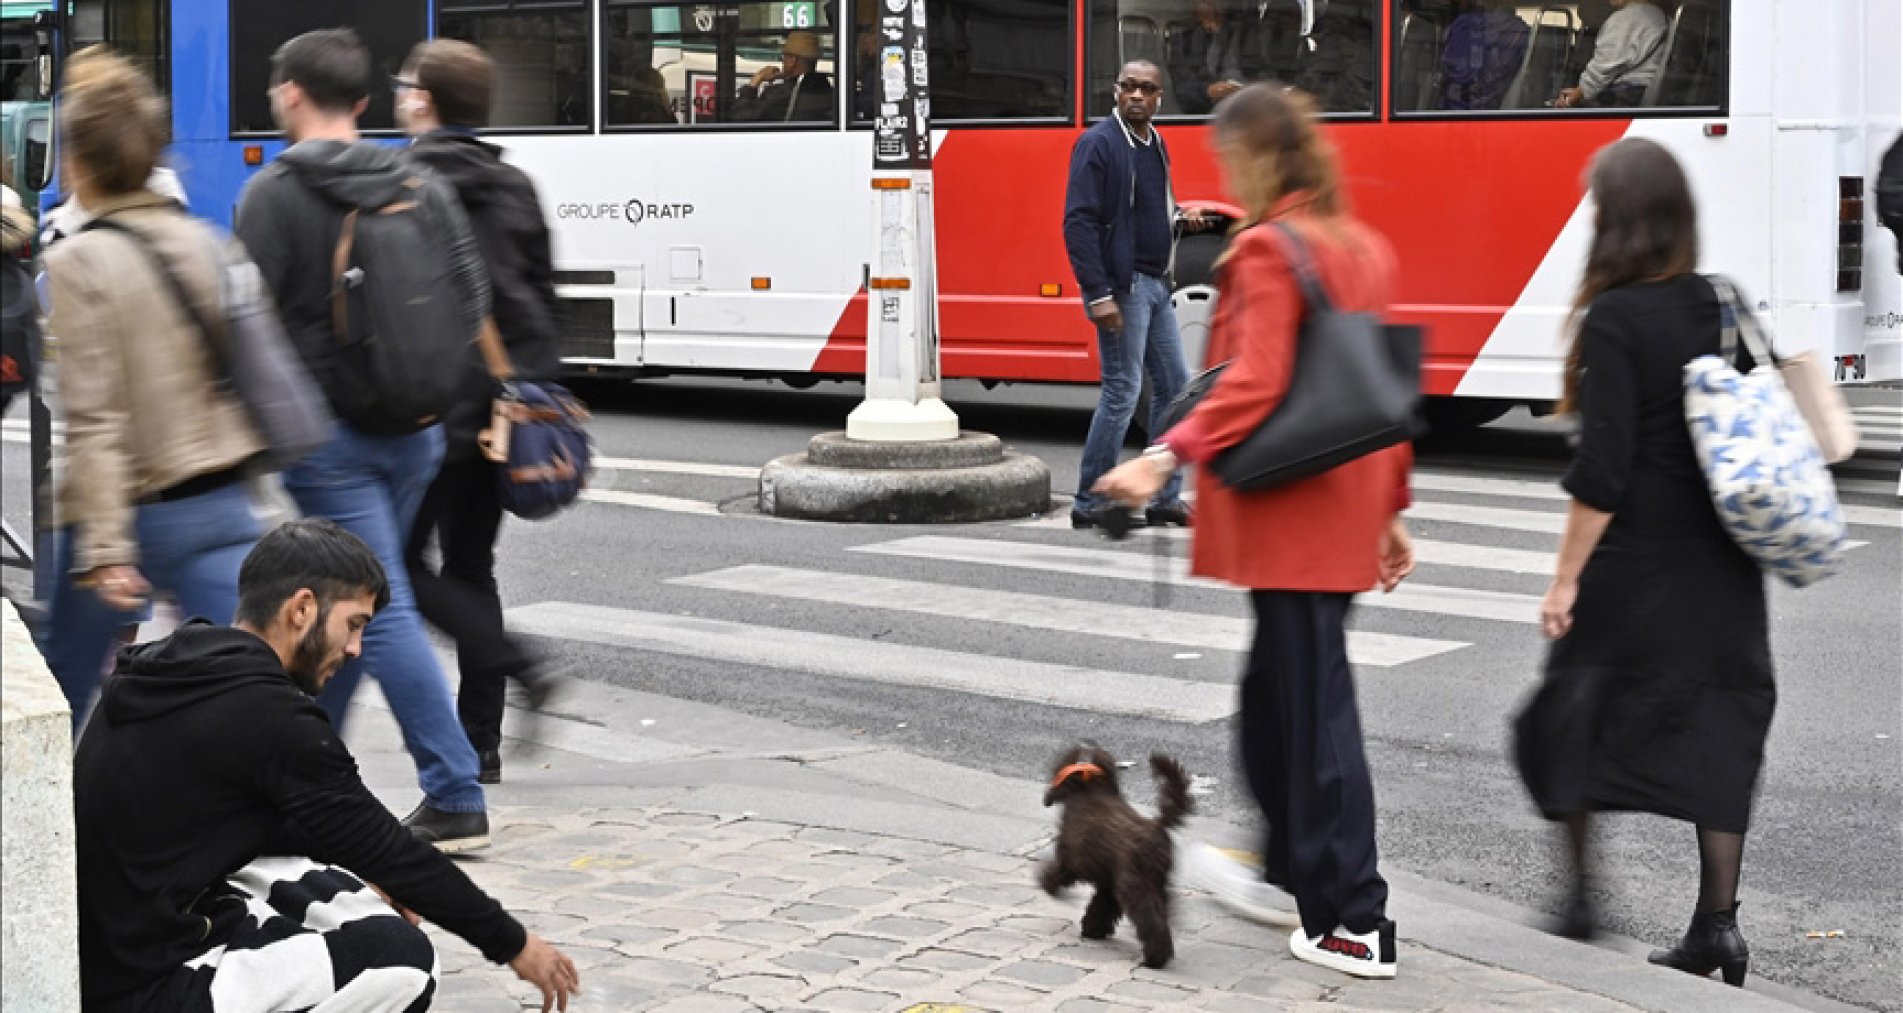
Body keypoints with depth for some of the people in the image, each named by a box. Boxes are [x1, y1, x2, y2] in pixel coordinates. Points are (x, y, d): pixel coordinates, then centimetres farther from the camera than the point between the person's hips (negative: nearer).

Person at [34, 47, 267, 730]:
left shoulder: (76, 263, -12)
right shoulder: (201, 242, 5)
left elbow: (93, 416, -17)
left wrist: (104, 549, -18)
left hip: (131, 513, -4)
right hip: (222, 506, 4)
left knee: (60, 691, 18)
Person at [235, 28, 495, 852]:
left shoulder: (273, 195, -9)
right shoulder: (422, 188, 8)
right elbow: (473, 297, 8)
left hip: (329, 435, -7)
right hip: (413, 433, 7)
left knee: (381, 612, -6)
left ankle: (454, 798, -9)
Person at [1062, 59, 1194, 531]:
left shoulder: (1155, 144, 13)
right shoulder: (1098, 143, -12)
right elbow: (1078, 222, -18)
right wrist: (1098, 294, -23)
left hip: (1155, 284, 9)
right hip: (1122, 287, -9)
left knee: (1174, 385, 11)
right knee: (1123, 390, -7)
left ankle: (1165, 498, 20)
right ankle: (1090, 504, 1)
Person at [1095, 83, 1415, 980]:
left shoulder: (1268, 250, -12)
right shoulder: (1365, 249, 14)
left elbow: (1256, 383, -24)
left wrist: (1170, 456, -29)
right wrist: (1388, 510, 21)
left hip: (1288, 517, -9)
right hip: (1344, 517, 9)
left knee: (1315, 710, -5)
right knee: (1276, 691, 22)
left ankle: (1356, 925, -2)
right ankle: (1291, 878, 34)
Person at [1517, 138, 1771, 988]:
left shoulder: (1613, 320, -15)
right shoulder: (1724, 306, 3)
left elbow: (1602, 468, -17)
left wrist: (1566, 577, -12)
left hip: (1633, 566, -5)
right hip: (1721, 567, 5)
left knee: (1572, 717, 13)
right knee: (1715, 725, 8)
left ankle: (1582, 893, 19)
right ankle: (1718, 921, 6)